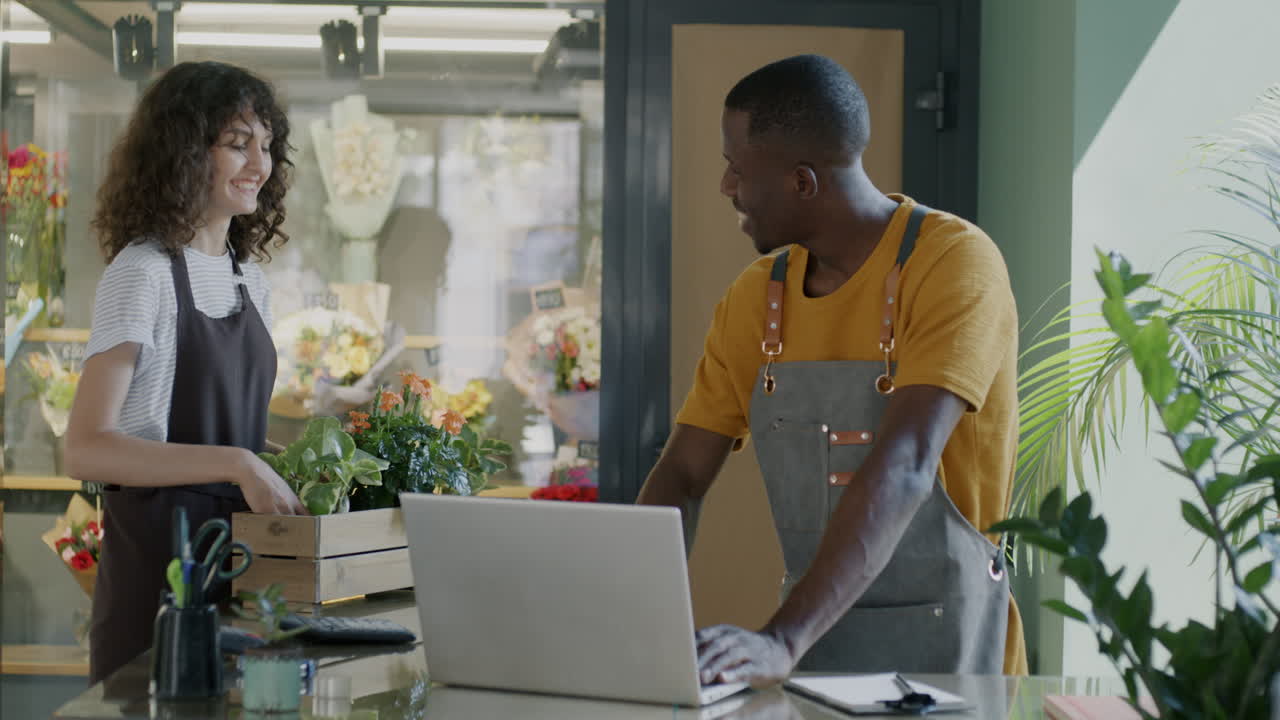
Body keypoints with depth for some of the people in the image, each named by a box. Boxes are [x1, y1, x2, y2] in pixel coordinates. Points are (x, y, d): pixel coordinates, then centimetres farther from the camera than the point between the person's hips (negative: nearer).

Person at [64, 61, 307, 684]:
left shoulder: (249, 279, 11)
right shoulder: (143, 273, -12)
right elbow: (86, 450, -21)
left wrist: (289, 482, 1)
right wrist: (237, 465, -25)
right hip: (155, 564, -7)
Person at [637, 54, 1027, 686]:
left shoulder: (955, 264, -14)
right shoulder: (756, 297, 6)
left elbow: (902, 469, -25)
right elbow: (682, 476, 6)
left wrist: (783, 641, -34)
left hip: (941, 652, -4)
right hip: (812, 642, 5)